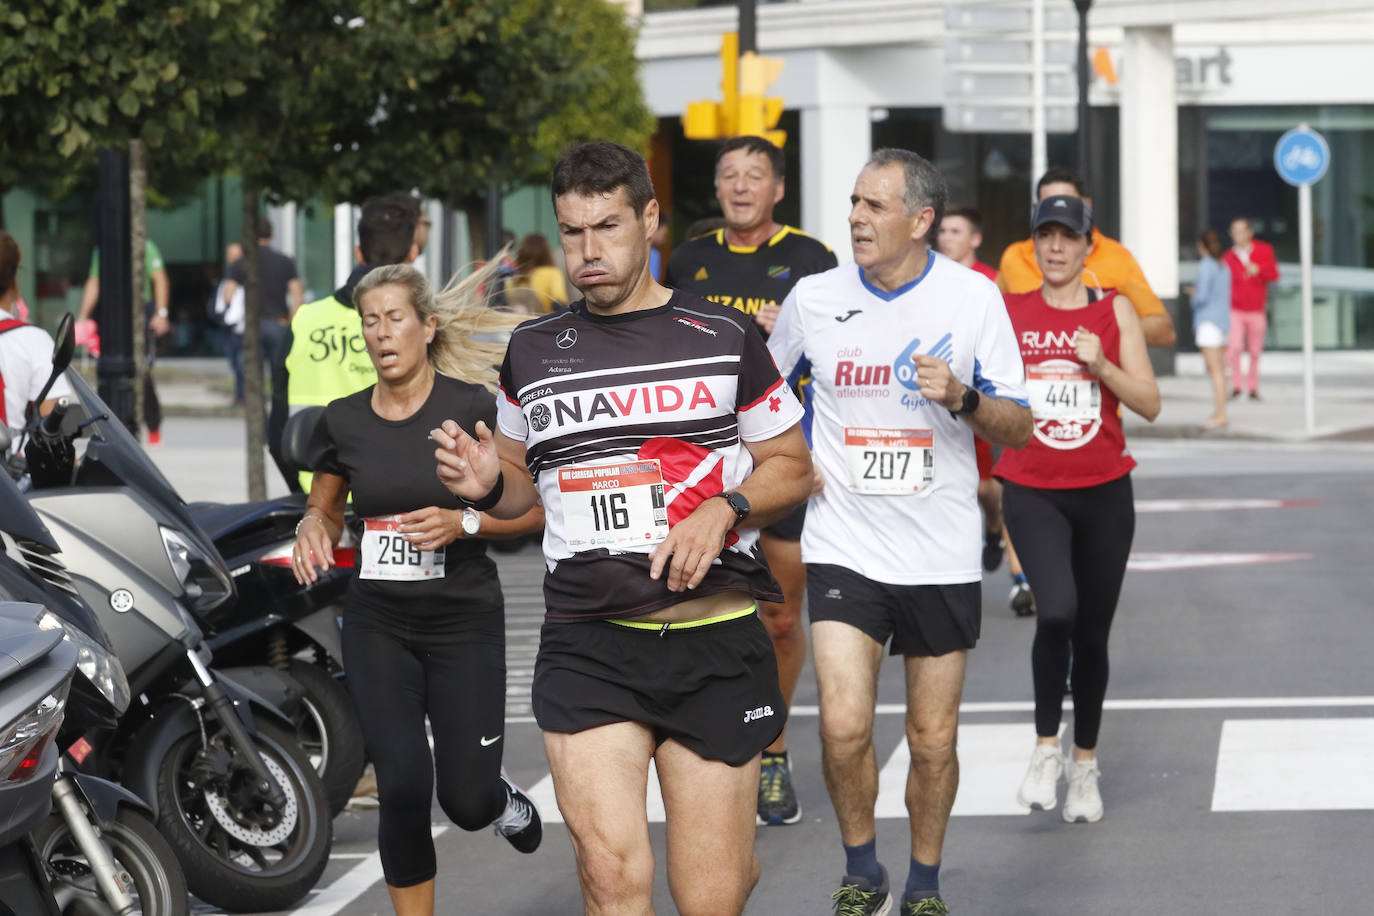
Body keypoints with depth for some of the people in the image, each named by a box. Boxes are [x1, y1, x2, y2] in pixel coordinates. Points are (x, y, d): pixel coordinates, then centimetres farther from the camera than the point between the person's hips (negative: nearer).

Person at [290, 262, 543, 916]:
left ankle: (501, 798, 38)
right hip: (376, 623, 2)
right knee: (403, 785, -12)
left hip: (463, 621, -2)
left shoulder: (472, 406, -8)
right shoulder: (343, 421, 3)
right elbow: (323, 508, 18)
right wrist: (313, 527, -5)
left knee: (466, 800, 0)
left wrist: (463, 522, -20)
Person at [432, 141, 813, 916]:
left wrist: (723, 511, -11)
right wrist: (488, 485, -1)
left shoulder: (723, 337, 5)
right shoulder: (534, 350, 11)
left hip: (715, 645, -1)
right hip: (588, 647, 1)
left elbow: (792, 466, 9)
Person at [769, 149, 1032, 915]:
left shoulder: (974, 298, -4)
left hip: (942, 555, 0)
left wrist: (962, 398, -20)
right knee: (844, 728, -13)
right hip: (845, 549, 0)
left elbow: (1019, 429, -2)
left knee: (934, 742, 7)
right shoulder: (815, 298, -1)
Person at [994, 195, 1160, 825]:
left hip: (1103, 492, 1)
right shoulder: (1008, 313, 4)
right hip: (1032, 493, -1)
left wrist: (1100, 364, -15)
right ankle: (1046, 748, -6)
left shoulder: (1114, 312, 3)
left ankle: (1085, 765, 26)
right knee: (1056, 611, -24)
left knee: (1092, 634, 8)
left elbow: (1149, 404, -1)